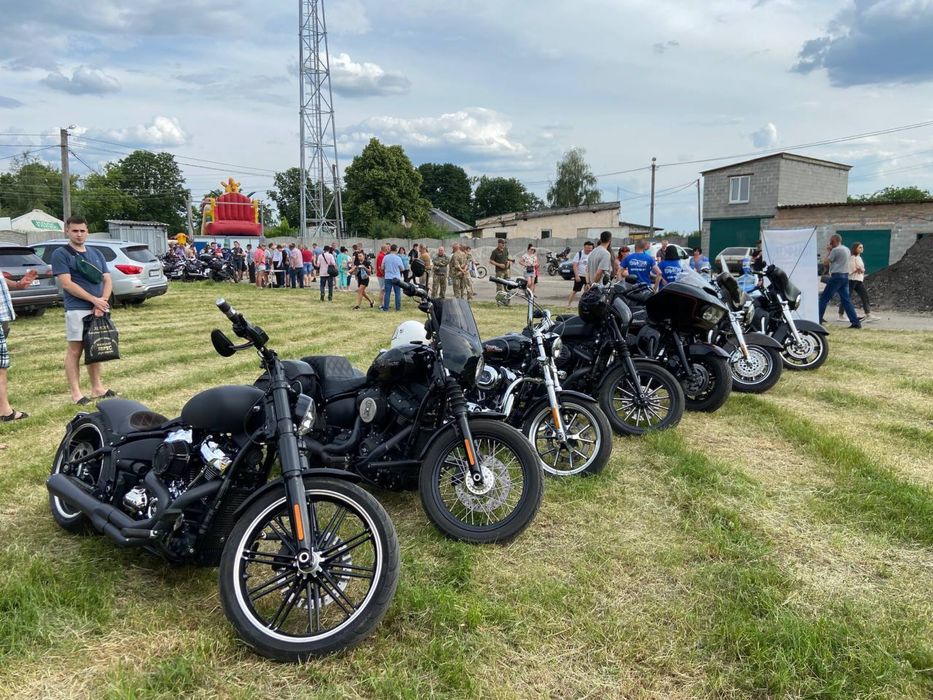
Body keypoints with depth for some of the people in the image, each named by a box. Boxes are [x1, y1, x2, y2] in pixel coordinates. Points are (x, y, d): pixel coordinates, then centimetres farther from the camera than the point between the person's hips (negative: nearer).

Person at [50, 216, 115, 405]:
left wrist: (102, 303, -6)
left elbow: (107, 281, 11)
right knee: (75, 350, -3)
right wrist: (94, 300, -15)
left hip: (99, 309, 6)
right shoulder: (60, 254, -1)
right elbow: (67, 284, -11)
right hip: (77, 310, -6)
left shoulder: (96, 254, 16)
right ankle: (75, 392, 0)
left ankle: (97, 388, 19)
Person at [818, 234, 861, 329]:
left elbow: (827, 262, -7)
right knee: (846, 299, 6)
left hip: (836, 276, -8)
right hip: (845, 276, 8)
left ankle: (818, 319, 0)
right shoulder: (847, 250, 16)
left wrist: (828, 251, 4)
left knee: (824, 298, -1)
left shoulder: (835, 250, -12)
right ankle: (855, 321, 1)